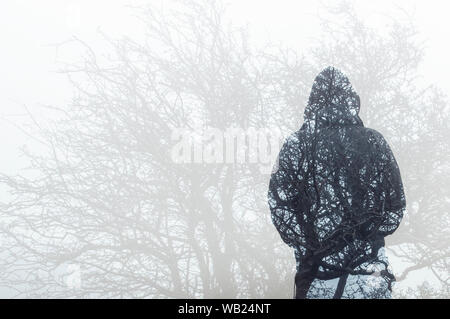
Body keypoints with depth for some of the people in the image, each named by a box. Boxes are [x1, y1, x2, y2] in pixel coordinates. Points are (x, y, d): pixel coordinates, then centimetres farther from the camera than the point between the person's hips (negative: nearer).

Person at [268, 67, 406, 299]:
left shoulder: (296, 146, -6)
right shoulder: (375, 143, -1)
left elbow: (280, 206, -8)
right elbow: (396, 206, 5)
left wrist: (306, 248, 2)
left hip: (318, 272, -1)